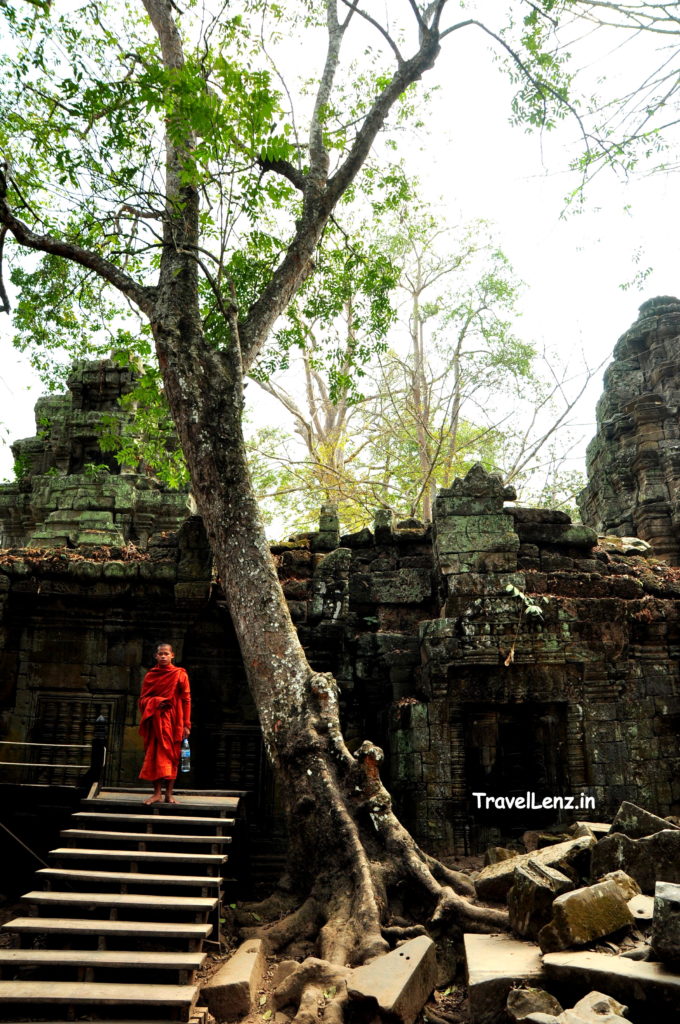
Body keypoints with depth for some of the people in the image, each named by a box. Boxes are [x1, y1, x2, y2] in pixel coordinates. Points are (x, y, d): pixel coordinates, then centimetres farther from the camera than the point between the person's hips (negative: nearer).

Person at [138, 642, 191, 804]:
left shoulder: (180, 674, 1)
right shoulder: (150, 675, 8)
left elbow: (186, 700, -1)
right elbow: (143, 699, 8)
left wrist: (186, 724, -7)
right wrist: (155, 702, -14)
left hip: (173, 721, -2)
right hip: (155, 720, 2)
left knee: (172, 756, 0)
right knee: (156, 755, -1)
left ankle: (169, 794, 4)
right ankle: (157, 793, 1)